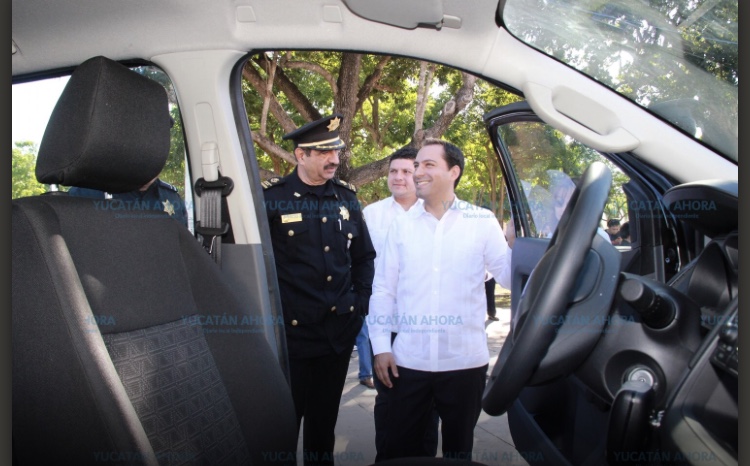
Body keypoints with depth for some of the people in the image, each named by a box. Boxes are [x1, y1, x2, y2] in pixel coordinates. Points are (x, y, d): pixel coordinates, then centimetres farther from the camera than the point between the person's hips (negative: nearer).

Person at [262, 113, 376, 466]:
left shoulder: (346, 196, 6)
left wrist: (361, 302, 6)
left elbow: (364, 255, 14)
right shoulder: (272, 196, -7)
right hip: (291, 331, -4)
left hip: (340, 330, 4)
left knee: (324, 420, 18)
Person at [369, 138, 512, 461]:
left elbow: (509, 277, -2)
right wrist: (380, 347, 1)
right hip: (408, 360, 1)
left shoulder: (482, 221, -1)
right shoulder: (402, 224, 4)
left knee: (458, 448, 17)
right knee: (400, 448, 12)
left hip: (465, 361, -1)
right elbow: (383, 288, 5)